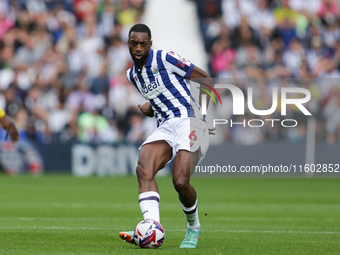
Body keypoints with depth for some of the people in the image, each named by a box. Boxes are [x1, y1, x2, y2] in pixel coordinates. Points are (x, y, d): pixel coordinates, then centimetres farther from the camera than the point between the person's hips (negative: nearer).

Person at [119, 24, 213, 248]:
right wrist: (149, 108, 11)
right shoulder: (132, 75, 19)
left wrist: (203, 116, -4)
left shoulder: (164, 59, -3)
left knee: (181, 182, -21)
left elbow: (205, 79, -1)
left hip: (188, 121, -6)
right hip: (165, 128, 6)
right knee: (144, 169, -24)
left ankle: (194, 227, 8)